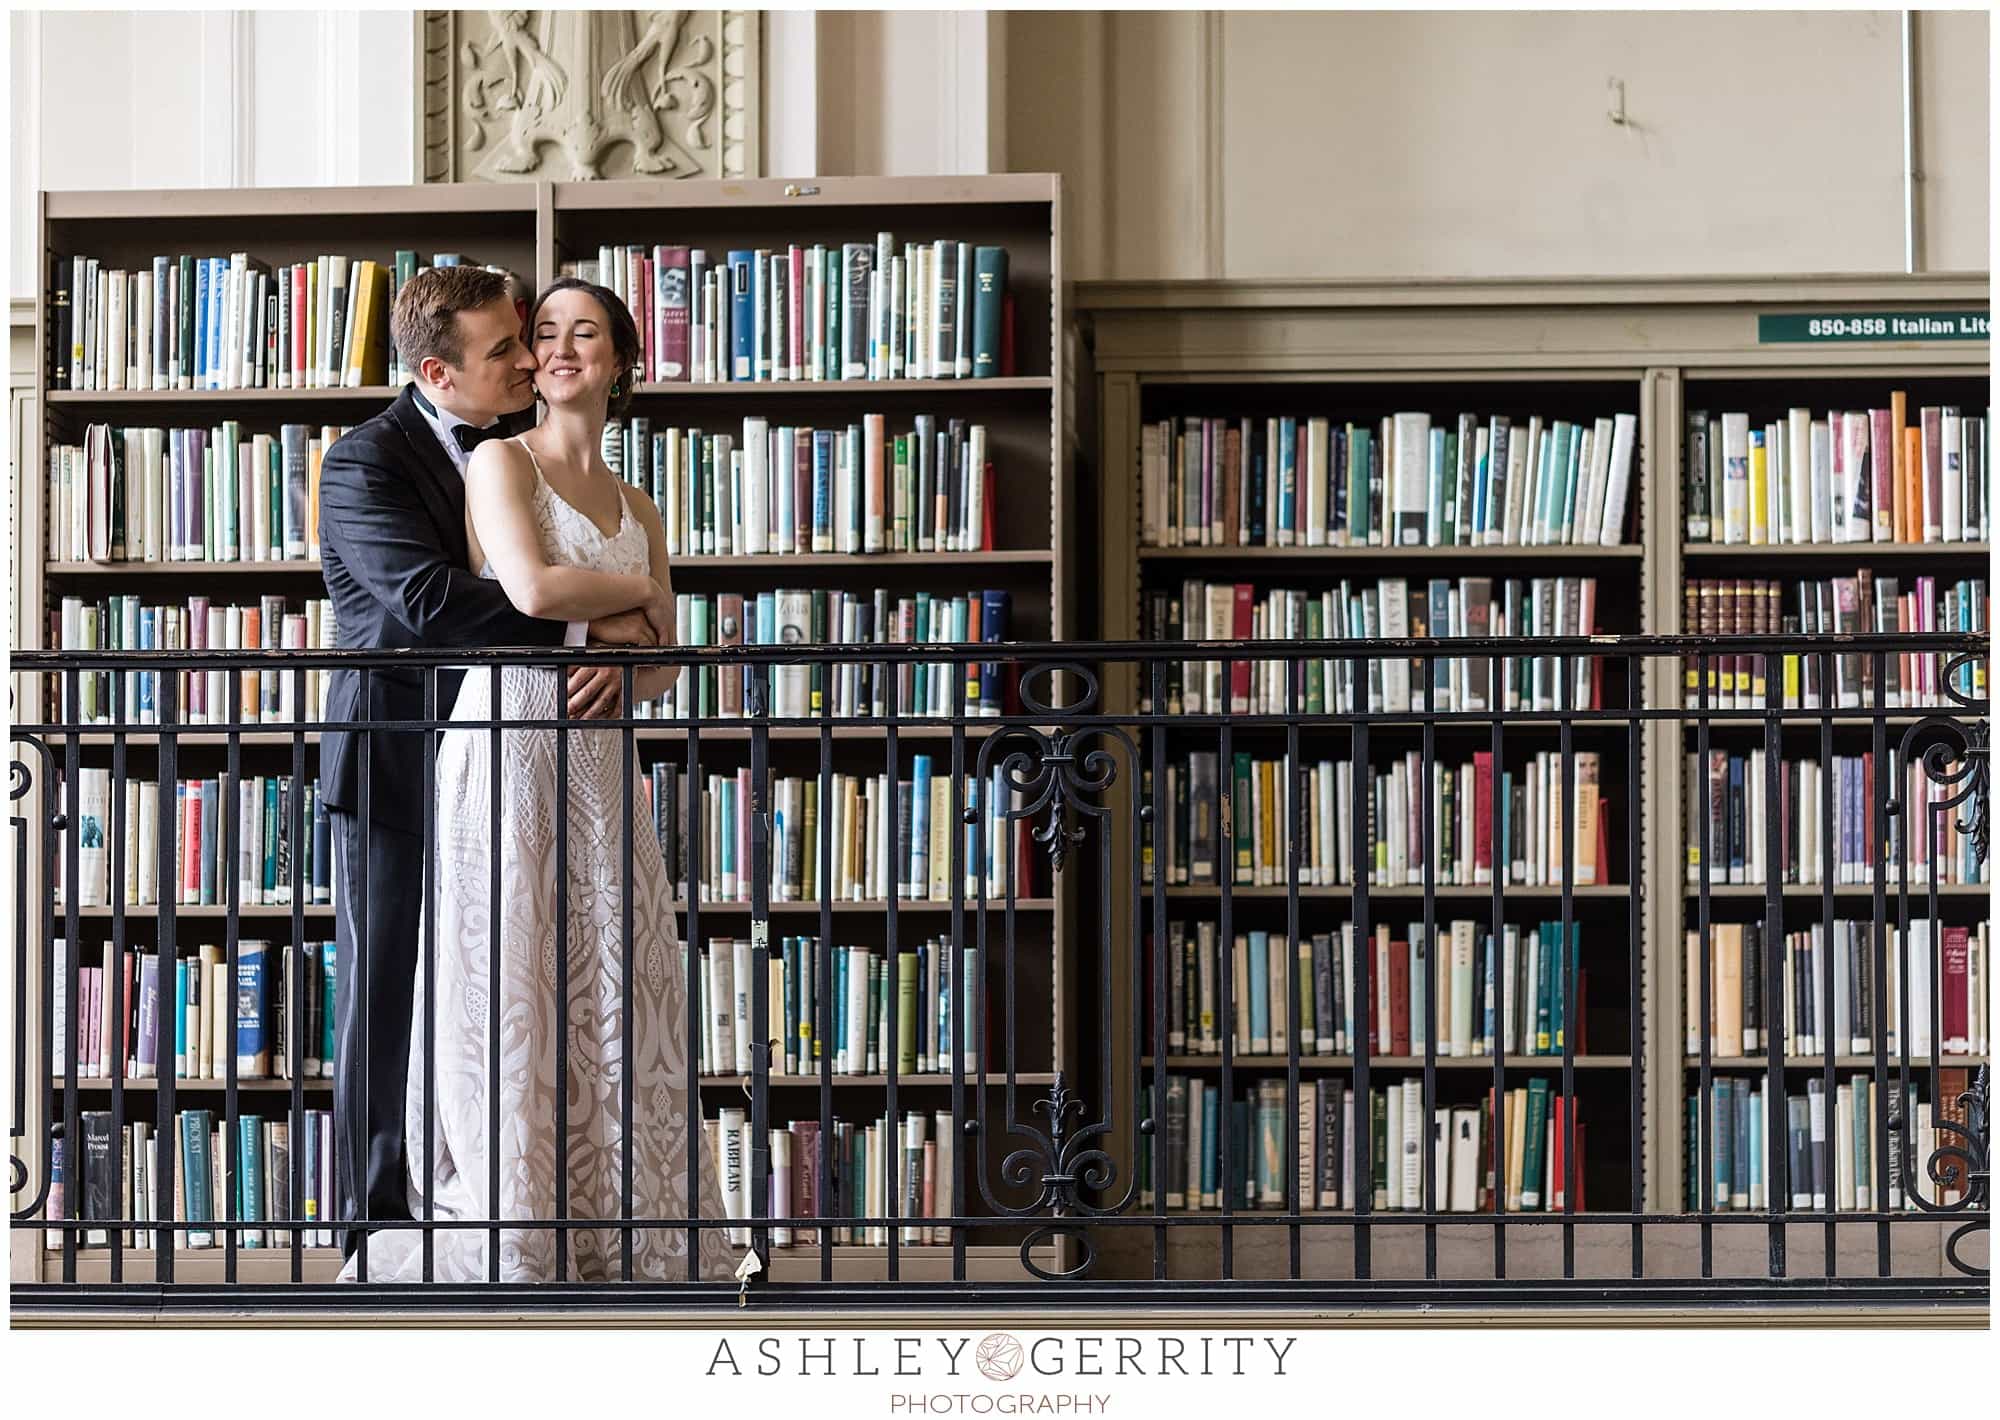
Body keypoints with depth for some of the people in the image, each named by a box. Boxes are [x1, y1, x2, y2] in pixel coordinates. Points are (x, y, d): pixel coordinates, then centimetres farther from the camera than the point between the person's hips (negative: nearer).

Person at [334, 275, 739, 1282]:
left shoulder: (636, 509, 18)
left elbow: (659, 669, 17)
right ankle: (510, 1254, -1)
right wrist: (640, 590, -1)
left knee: (616, 988, 3)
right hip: (507, 745, -6)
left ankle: (620, 1247, 7)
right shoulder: (502, 462, 0)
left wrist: (624, 671, -6)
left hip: (598, 761, 6)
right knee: (510, 993, -6)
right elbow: (531, 590, -17)